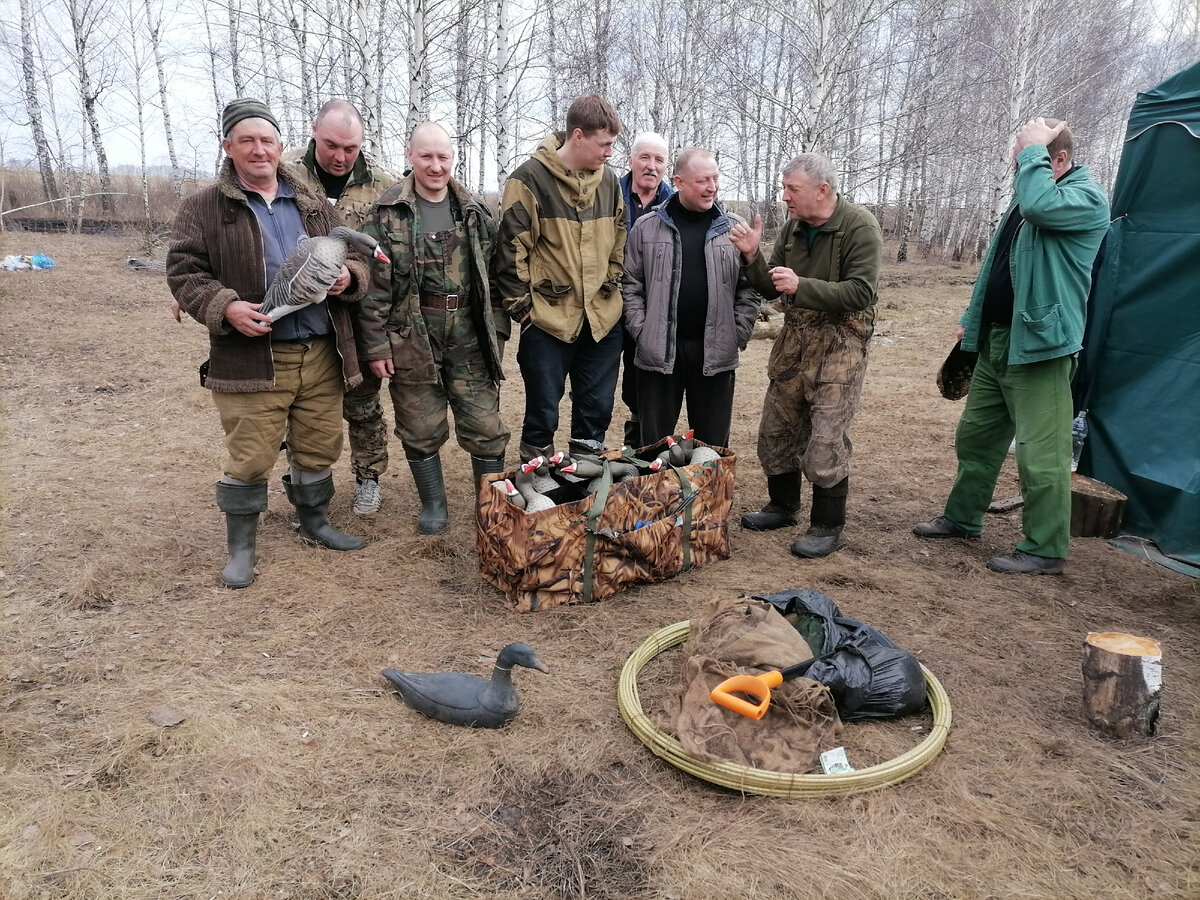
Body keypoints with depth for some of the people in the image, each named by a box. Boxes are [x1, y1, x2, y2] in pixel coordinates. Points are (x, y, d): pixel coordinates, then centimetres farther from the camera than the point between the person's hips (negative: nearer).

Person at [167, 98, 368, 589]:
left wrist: (348, 276, -7)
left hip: (321, 355, 4)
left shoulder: (313, 206, 14)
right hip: (251, 359, -4)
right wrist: (225, 307, -19)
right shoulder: (204, 208, 2)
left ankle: (314, 521, 36)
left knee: (319, 448, 14)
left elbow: (354, 258, 17)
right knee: (250, 457, 1)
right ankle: (241, 546, 19)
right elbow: (183, 272, -1)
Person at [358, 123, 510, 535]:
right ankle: (433, 504, 27)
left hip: (469, 335, 2)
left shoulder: (474, 211, 8)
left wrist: (498, 329, 5)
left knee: (485, 425, 4)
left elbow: (495, 273, 11)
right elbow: (374, 284, -5)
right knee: (421, 428, 8)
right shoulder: (388, 213, -2)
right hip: (413, 336, -2)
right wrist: (376, 344, -8)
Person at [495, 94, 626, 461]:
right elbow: (512, 248, -8)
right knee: (544, 412, 6)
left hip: (603, 318, 5)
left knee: (597, 410, 12)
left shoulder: (608, 181, 8)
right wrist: (521, 305, -8)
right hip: (549, 319, -5)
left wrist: (612, 289, 12)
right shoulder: (530, 179, -9)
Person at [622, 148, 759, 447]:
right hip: (658, 350, -1)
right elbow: (631, 285, 5)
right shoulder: (646, 228, 3)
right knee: (654, 445, 8)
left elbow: (748, 288, 7)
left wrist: (738, 334, -3)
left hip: (715, 352, 1)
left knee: (713, 444, 10)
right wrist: (641, 331, -4)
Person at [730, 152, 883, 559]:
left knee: (826, 437, -7)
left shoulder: (859, 227, -12)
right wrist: (752, 256, -8)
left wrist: (801, 286, -28)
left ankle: (828, 526, 8)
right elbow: (771, 289, 9)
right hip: (795, 338, 7)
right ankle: (783, 505, 31)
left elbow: (861, 292, -20)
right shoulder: (793, 227, 7)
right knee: (776, 428, 12)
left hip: (839, 343, -7)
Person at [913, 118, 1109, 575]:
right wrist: (972, 318, 20)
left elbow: (1040, 205, -33)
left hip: (1040, 344, -9)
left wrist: (1033, 151, -17)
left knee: (1040, 452, -5)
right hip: (997, 340, 9)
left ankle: (1045, 550, 7)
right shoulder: (1027, 194, 16)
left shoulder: (1087, 197, -10)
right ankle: (962, 517, 31)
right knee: (975, 434, 16)